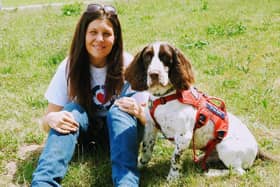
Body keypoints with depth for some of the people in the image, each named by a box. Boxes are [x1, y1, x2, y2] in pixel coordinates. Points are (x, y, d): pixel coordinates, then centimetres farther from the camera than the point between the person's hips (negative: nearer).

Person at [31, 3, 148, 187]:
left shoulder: (128, 65, -16)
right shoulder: (70, 66, -14)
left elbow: (147, 118, -11)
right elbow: (46, 123, -11)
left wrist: (138, 112, -35)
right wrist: (51, 118, -36)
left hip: (119, 129, 0)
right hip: (83, 129, 1)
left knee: (119, 111, -32)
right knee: (72, 109, -31)